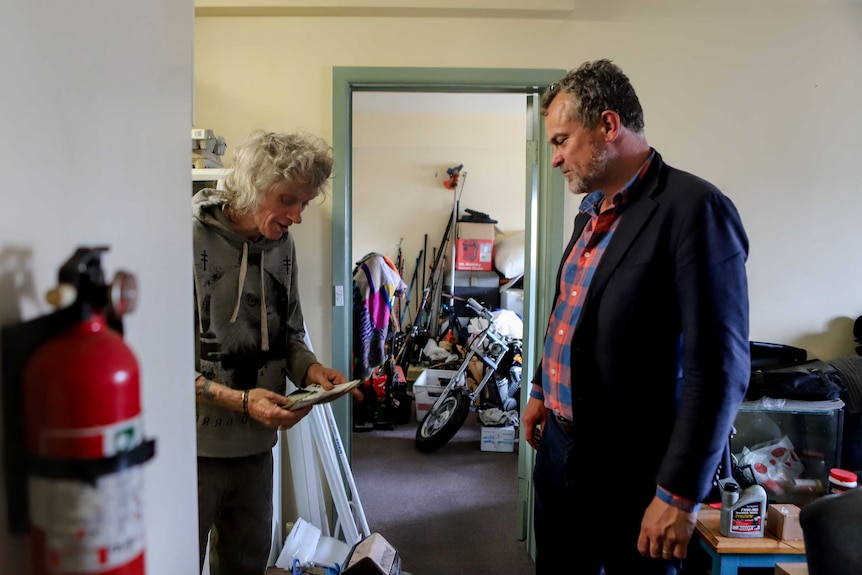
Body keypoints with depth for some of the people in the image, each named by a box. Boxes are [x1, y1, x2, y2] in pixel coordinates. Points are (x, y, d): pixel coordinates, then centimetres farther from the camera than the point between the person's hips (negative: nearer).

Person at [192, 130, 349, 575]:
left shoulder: (282, 245, 5)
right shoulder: (194, 238, -16)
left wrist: (309, 368, -5)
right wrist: (239, 400, -23)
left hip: (256, 443, 6)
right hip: (197, 444, -6)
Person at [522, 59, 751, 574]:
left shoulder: (694, 208, -18)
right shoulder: (594, 211, 9)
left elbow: (719, 369, -22)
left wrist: (680, 496, -19)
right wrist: (542, 390, 23)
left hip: (630, 472, -7)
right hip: (560, 445, 8)